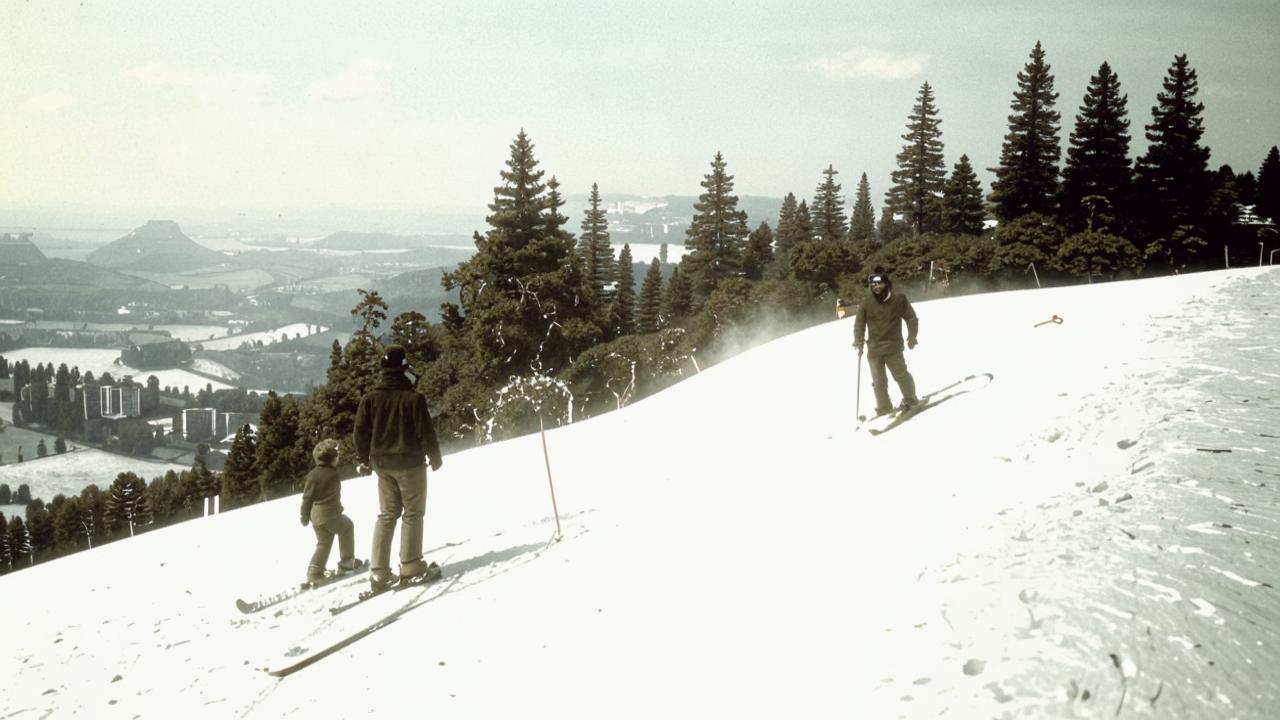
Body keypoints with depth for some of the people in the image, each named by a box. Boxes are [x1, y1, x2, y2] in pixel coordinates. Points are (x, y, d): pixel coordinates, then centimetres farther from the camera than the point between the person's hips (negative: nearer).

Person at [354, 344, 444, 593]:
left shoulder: (370, 399, -1)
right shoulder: (413, 398, -13)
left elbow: (361, 431, 3)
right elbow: (426, 431, -11)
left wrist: (364, 459, 18)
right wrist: (435, 457, 4)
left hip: (382, 463, 5)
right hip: (409, 462, -5)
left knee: (387, 514, 13)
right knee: (412, 514, 4)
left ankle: (379, 572, 8)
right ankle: (411, 568, 2)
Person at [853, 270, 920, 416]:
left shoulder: (899, 300, -2)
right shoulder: (866, 303, 2)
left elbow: (911, 318, 5)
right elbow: (859, 324, 7)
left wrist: (911, 337, -3)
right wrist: (859, 343, -4)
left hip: (893, 346, -2)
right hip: (874, 348, 2)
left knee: (900, 374, -6)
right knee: (878, 380, 5)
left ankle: (910, 399, 12)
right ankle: (884, 408, 12)